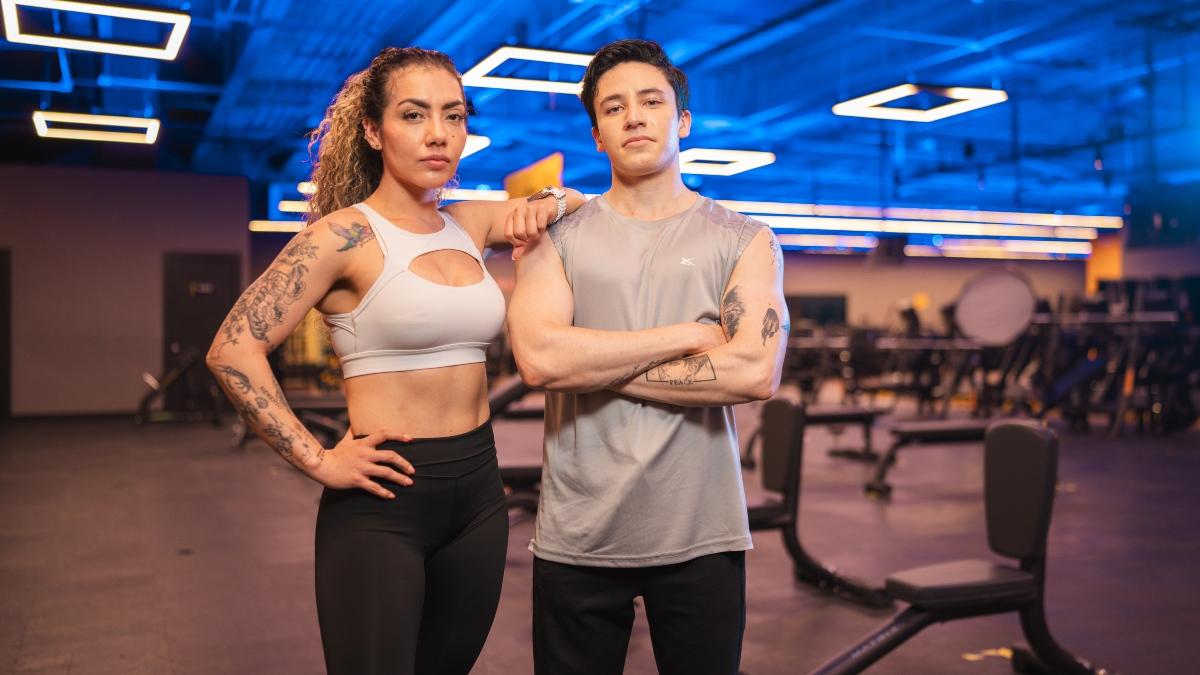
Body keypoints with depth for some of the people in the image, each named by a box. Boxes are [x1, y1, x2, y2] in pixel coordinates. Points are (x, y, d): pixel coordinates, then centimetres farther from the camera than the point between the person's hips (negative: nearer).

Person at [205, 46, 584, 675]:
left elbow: (579, 199, 21)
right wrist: (317, 460, -16)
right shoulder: (345, 235, -11)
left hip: (478, 492, 6)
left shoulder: (469, 225, 7)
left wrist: (545, 206, -1)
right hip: (382, 502, -6)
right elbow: (232, 349, -16)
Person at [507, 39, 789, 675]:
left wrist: (593, 366, -11)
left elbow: (756, 372, -14)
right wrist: (687, 335, -12)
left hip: (700, 537, 0)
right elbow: (538, 358, -15)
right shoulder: (554, 236, 3)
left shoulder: (744, 240, 3)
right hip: (575, 540, 0)